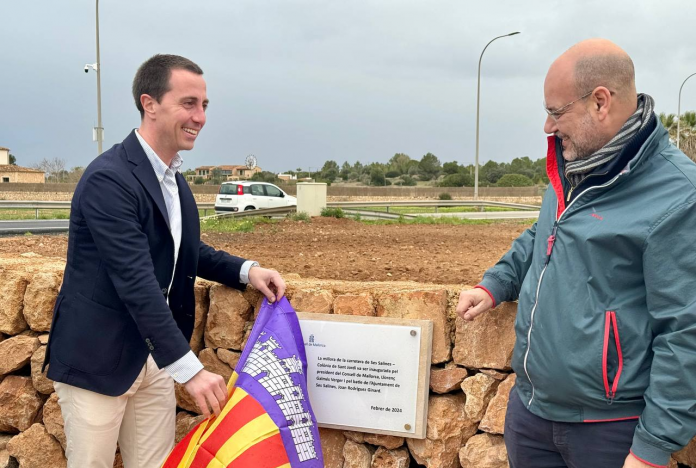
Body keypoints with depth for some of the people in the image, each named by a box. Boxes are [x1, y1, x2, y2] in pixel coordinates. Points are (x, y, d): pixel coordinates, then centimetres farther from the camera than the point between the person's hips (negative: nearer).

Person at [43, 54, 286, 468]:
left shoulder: (173, 180, 7)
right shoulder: (109, 179, -21)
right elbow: (136, 282, -27)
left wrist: (247, 270, 0)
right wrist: (189, 368, -28)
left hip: (154, 357, 8)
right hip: (99, 358, -7)